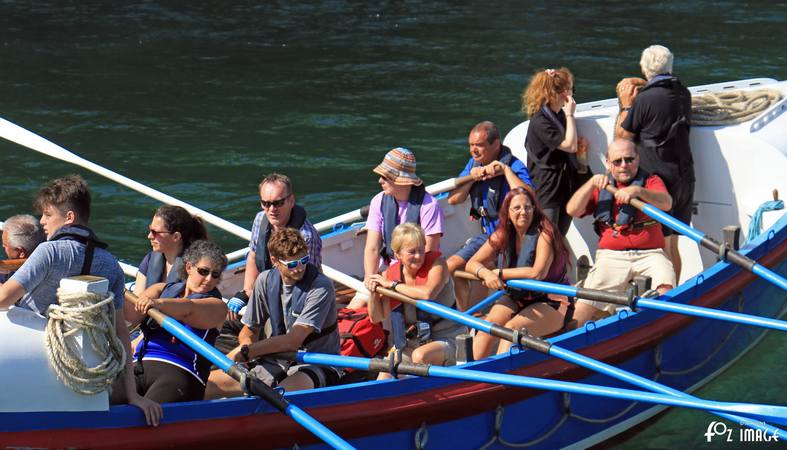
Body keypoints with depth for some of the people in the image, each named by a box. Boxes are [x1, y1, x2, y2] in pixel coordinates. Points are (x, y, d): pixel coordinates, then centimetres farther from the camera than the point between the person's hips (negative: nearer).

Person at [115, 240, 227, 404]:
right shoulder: (162, 290, 23)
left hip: (178, 373, -4)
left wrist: (157, 303, -31)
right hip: (140, 367, 4)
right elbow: (133, 317, 7)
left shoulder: (217, 306, 10)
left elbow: (188, 309, -12)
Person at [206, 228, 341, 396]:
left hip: (316, 364, -5)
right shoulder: (266, 281, 3)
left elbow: (293, 341, -22)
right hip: (276, 361, 5)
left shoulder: (321, 286, -16)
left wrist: (245, 352, -22)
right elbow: (249, 330, 12)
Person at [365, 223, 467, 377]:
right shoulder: (390, 274, -1)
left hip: (445, 340, -5)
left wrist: (393, 285, -23)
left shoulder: (436, 262, -13)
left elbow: (428, 294, -34)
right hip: (411, 343, 5)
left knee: (420, 355, -33)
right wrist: (374, 293, -15)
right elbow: (377, 317, 4)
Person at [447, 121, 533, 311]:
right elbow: (453, 199, 1)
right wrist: (472, 176, -13)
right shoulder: (474, 163, 4)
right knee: (451, 267, 5)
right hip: (487, 234, 8)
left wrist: (506, 170, -33)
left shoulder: (515, 166, -19)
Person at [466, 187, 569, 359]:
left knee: (512, 328, -31)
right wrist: (486, 273, -25)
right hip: (516, 299, 5)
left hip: (551, 304, -5)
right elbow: (472, 263, -1)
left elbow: (538, 273, -30)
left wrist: (499, 273, -24)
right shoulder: (502, 235, -1)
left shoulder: (544, 234, -17)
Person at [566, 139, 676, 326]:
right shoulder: (600, 186, 20)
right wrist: (591, 183, -7)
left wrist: (637, 190, -27)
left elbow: (666, 203, -10)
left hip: (649, 253, -1)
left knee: (666, 287, -32)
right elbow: (572, 210, 6)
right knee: (582, 310, -16)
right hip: (611, 255, 1)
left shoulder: (651, 181, 13)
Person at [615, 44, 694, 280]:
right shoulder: (683, 94, 5)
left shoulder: (645, 100, -16)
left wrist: (626, 105, 5)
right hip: (684, 177, 7)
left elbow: (622, 135, -6)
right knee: (672, 245, 16)